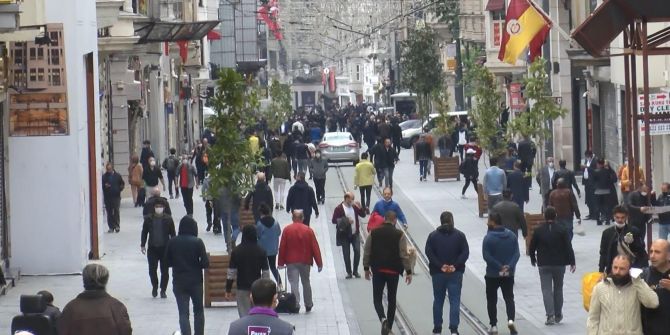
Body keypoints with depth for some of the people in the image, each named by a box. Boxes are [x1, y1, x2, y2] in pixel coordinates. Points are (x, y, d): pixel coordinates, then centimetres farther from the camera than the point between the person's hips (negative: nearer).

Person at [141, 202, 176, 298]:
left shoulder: (168, 219, -3)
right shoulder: (148, 219, 0)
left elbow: (172, 233, 3)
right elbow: (144, 232, 7)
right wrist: (143, 245, 5)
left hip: (165, 248, -1)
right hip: (152, 248, 1)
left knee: (165, 270, 2)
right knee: (152, 269, 3)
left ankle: (163, 290, 13)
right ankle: (154, 287, 26)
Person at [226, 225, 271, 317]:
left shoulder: (236, 251, -5)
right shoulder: (261, 251, -3)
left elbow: (231, 272, -5)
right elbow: (265, 272, -2)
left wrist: (228, 290, 2)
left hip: (242, 289, -1)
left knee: (244, 314, 0)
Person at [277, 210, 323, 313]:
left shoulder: (287, 230, -6)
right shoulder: (308, 230, -4)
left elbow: (282, 247, -4)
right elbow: (315, 247, -3)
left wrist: (281, 262, 3)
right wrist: (319, 263, 2)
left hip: (291, 262, -2)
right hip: (305, 261, 2)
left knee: (294, 283, -3)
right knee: (306, 283, 16)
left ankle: (296, 304, -16)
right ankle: (308, 305, 24)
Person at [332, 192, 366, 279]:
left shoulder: (354, 207, 4)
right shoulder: (339, 209, -9)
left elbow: (363, 215, 7)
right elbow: (334, 220, -12)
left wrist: (360, 208, -11)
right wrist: (345, 221, -20)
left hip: (355, 233, 3)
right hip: (345, 235, -3)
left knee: (357, 251, -4)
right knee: (346, 254, 3)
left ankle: (355, 271, 10)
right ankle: (349, 272, 13)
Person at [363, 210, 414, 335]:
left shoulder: (374, 233, 0)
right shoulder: (399, 235, -7)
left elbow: (367, 252, 3)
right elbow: (404, 255, -9)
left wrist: (366, 268, 13)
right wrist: (408, 271, -3)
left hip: (377, 270, 1)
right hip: (393, 271, -1)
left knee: (377, 298, 6)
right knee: (391, 299, 12)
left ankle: (383, 318, -20)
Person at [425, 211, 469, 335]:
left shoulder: (433, 236, 0)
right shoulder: (460, 235, -1)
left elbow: (429, 253, -9)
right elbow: (465, 252, -9)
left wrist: (440, 265, -11)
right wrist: (455, 265, -11)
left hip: (438, 273, 1)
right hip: (456, 273, -1)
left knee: (438, 301, 13)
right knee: (455, 300, 0)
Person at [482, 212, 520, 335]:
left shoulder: (488, 238, -14)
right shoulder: (512, 236, 1)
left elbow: (486, 256, -19)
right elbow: (516, 254, -4)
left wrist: (499, 267, -14)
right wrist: (509, 266, -12)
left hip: (492, 274, -3)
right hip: (509, 274, 3)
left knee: (491, 300, 9)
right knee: (509, 298, 11)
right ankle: (511, 319, -12)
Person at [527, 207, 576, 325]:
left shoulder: (538, 230, -4)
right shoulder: (562, 230, -6)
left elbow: (532, 247, 4)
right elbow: (568, 247, -8)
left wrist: (533, 259, 21)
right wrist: (572, 262, -3)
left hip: (544, 265, -1)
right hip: (559, 264, 1)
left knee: (546, 289, -1)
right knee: (558, 289, 15)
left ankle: (550, 315, -14)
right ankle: (558, 315, 20)